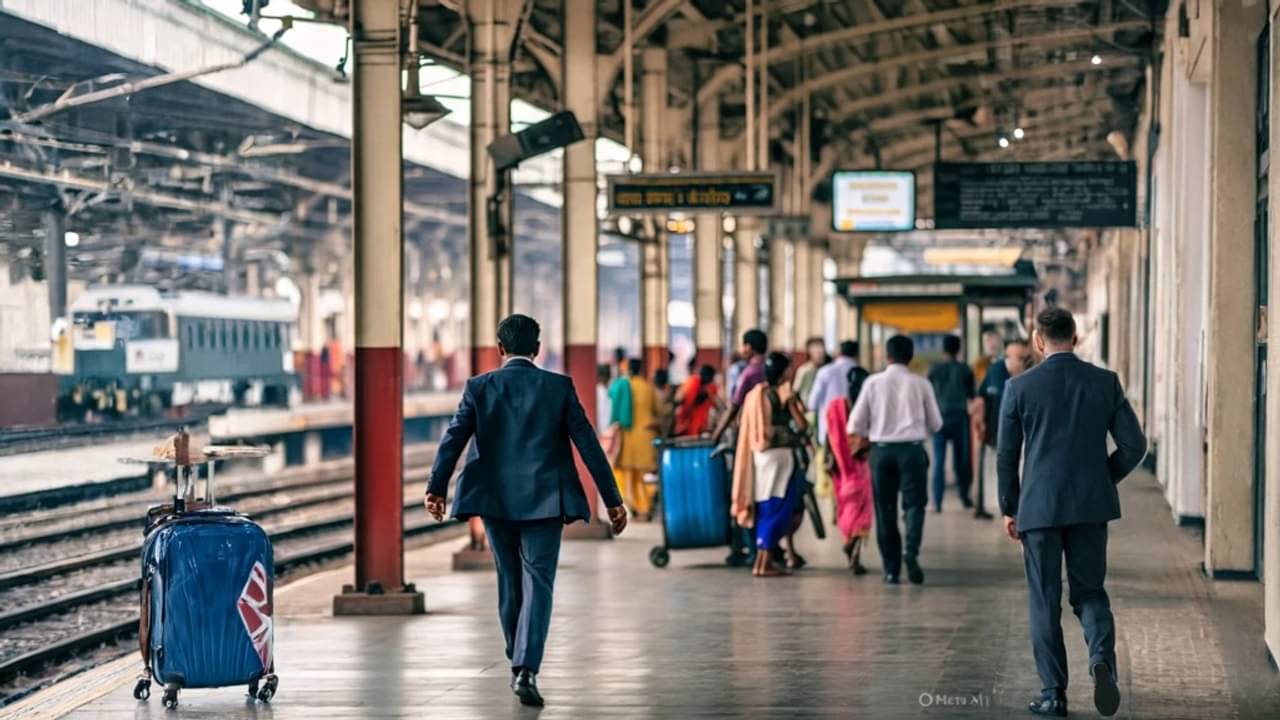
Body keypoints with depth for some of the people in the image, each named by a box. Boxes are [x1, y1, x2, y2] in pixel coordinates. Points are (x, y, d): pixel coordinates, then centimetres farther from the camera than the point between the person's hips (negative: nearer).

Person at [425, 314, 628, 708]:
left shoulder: (479, 388, 2)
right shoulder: (559, 387, 0)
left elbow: (453, 439, -7)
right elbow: (588, 444, -2)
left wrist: (436, 488, -9)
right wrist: (612, 499, 1)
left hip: (495, 499, 2)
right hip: (543, 501, -2)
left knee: (510, 582, 18)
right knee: (537, 583, -4)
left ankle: (519, 663, 30)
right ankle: (526, 670, -19)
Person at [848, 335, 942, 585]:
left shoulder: (873, 383, 0)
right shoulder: (920, 384, 0)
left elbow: (855, 426, 0)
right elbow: (936, 424, 7)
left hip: (881, 449, 1)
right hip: (912, 449, -1)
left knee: (885, 509, 8)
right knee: (914, 503, 2)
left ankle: (891, 569, 9)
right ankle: (911, 550, -24)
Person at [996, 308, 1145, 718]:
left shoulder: (1020, 387, -5)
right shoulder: (1105, 382, 1)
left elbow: (1006, 455, 0)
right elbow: (1134, 445, 0)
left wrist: (1010, 509, 12)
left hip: (1039, 507, -2)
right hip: (1092, 506, 2)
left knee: (1045, 602, 7)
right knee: (1089, 592, 12)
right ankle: (1102, 659, -15)